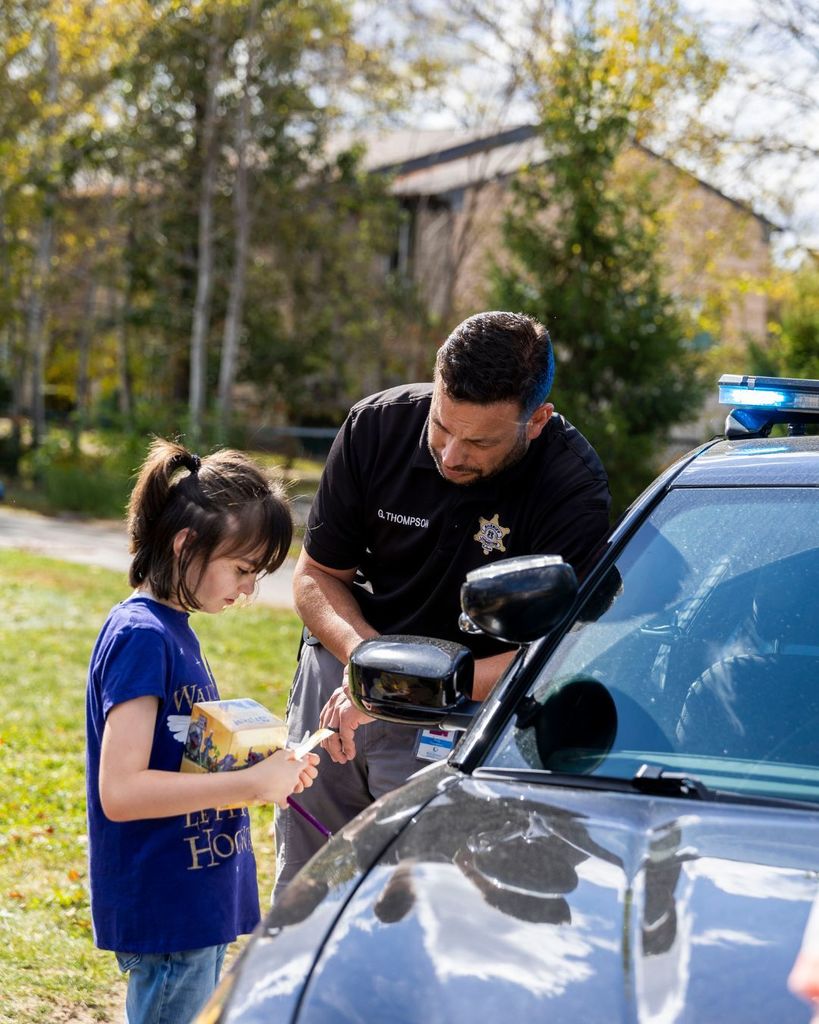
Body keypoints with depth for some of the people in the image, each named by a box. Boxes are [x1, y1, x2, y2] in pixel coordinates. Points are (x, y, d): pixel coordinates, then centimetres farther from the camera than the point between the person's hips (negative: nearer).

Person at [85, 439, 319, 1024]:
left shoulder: (172, 629, 10)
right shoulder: (141, 636, -18)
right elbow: (120, 790, -25)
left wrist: (269, 771, 1)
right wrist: (253, 783, -21)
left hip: (199, 907, 10)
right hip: (164, 914, -10)